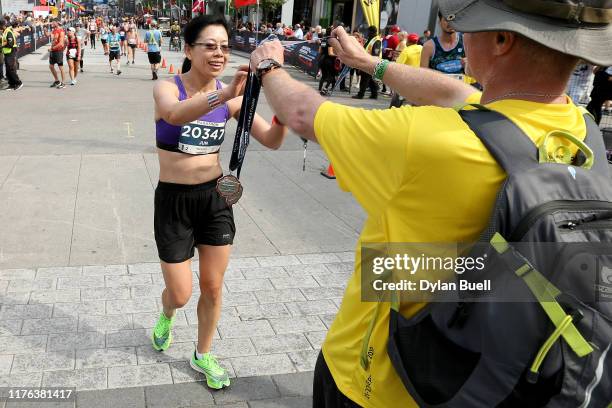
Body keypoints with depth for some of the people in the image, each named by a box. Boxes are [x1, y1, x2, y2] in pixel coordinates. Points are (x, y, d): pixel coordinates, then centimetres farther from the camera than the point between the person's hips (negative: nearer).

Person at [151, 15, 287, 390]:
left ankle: (203, 356, 36)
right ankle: (166, 315, 45)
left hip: (216, 197, 3)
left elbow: (272, 141, -8)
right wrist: (225, 93, -56)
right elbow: (176, 114, -40)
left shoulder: (232, 98, -3)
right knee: (181, 295, 6)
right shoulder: (168, 88, -14)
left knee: (213, 288, 11)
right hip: (174, 201, -3)